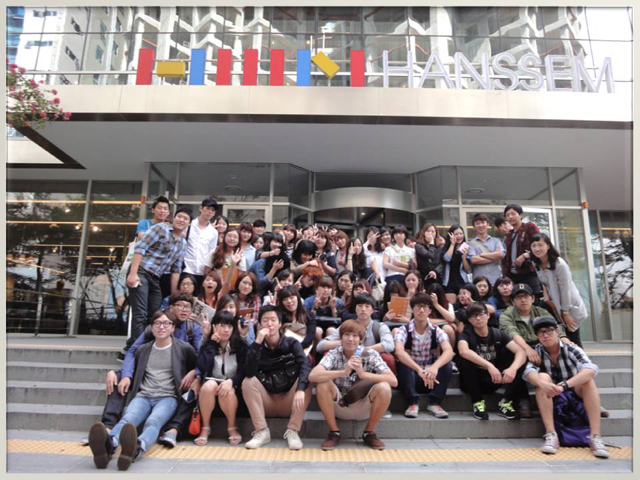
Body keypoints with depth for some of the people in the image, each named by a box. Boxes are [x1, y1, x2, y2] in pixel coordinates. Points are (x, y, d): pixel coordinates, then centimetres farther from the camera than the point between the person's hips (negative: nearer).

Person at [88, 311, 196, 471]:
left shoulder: (184, 348, 9)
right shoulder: (143, 349, 20)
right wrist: (126, 377, 11)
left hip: (167, 397, -3)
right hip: (143, 395, 3)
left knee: (153, 421, -37)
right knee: (128, 419, -33)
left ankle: (137, 448, -68)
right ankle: (108, 445, -64)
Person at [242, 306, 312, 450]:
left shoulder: (291, 343, -5)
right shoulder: (257, 346, -2)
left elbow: (305, 366, -24)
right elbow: (249, 373, -21)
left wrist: (300, 389, -42)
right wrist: (258, 342, -27)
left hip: (289, 403, -1)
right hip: (266, 404, 1)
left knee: (306, 382, -26)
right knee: (248, 382, -23)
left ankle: (292, 431, -20)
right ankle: (262, 432, -19)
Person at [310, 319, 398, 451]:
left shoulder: (370, 354, -12)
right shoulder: (334, 354, -14)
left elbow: (394, 381, -23)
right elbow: (312, 376, -31)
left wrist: (363, 374, -35)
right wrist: (343, 372, -42)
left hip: (363, 408, 0)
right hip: (338, 406, 0)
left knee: (384, 388, -27)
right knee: (322, 384, -28)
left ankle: (369, 433, -3)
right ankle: (334, 432, -6)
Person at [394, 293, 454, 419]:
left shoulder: (437, 331, -6)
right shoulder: (403, 330, -13)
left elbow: (449, 352, -26)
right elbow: (399, 352, -33)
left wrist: (435, 367, -47)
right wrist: (419, 370, -49)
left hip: (432, 377, 2)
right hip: (410, 377, -2)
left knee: (446, 364, -25)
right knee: (403, 363, -32)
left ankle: (434, 403, -14)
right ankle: (413, 403, -18)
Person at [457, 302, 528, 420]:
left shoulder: (498, 334, -3)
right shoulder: (466, 334, -12)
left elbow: (521, 352, -18)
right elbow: (463, 351, -36)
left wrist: (513, 368, -39)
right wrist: (489, 365, -47)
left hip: (493, 381, 3)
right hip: (472, 383, -3)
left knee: (518, 358, -16)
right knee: (464, 359, -33)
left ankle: (505, 402, -10)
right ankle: (477, 402, -16)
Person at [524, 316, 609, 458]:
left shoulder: (571, 349, -15)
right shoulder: (537, 352, -9)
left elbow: (591, 369, -33)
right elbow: (528, 371, -28)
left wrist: (564, 385, -48)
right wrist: (542, 383, -50)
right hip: (551, 399, 1)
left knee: (587, 379, -28)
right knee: (542, 377, -28)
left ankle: (595, 437, -30)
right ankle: (551, 435, -33)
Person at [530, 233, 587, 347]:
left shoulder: (559, 264, -27)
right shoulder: (535, 264, -5)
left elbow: (565, 290, -22)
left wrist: (566, 313, -17)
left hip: (570, 307, -6)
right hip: (554, 306, 6)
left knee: (573, 341, 4)